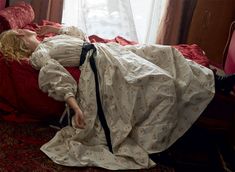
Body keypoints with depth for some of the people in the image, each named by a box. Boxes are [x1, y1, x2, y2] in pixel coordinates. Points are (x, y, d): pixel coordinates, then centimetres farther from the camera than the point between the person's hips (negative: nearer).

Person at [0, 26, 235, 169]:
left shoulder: (47, 42, 23)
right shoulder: (38, 55, -3)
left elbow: (79, 34, 34)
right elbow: (55, 77, -20)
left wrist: (57, 29, 22)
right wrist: (75, 105, -32)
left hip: (106, 49, 9)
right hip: (99, 62, -9)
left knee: (165, 54, 8)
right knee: (160, 82, -20)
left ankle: (212, 81, 17)